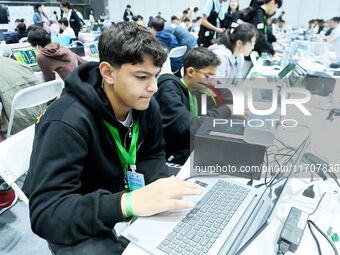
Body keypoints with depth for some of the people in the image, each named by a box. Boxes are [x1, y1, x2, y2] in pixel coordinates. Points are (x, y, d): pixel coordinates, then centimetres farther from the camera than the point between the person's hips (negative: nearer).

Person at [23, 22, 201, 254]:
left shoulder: (146, 105, -10)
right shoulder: (67, 123, -31)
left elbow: (152, 155, 4)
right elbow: (45, 214, -34)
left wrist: (162, 182, -19)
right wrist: (129, 202, -49)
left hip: (123, 192, 6)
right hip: (76, 224, -5)